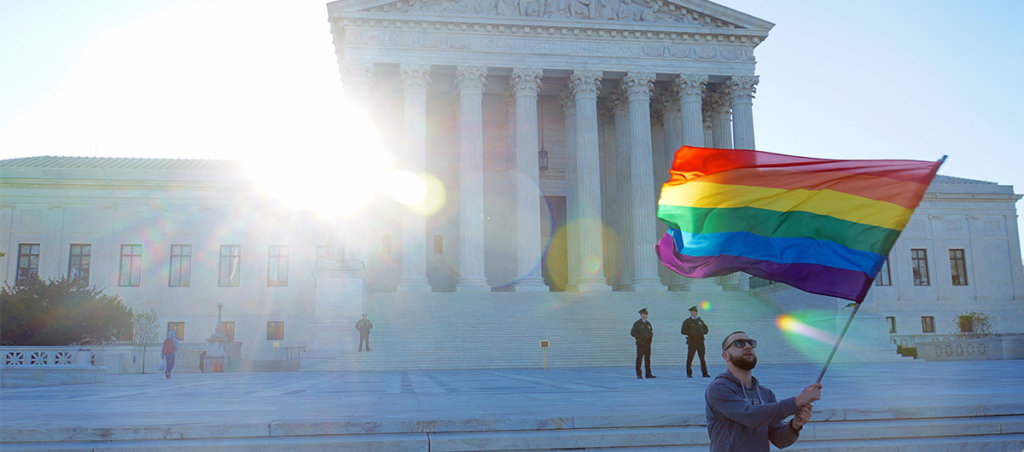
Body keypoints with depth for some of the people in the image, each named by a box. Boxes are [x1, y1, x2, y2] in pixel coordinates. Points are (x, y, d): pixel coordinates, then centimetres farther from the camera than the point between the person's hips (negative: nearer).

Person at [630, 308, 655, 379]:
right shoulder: (637, 323, -2)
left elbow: (651, 331, 24)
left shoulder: (648, 323, 15)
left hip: (648, 343, 5)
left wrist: (651, 336, 4)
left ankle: (648, 374, 9)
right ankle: (638, 374, 3)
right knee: (639, 359, -3)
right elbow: (632, 332, -6)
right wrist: (639, 337, -13)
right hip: (641, 344, -5)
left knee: (647, 359, 6)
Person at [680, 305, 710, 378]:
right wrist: (691, 333, -14)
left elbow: (706, 329, 22)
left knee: (702, 358, 2)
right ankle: (689, 374, 5)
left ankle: (705, 373, 8)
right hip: (692, 341, -4)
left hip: (700, 341, 4)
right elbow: (683, 331, -5)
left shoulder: (700, 320, 15)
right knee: (690, 358, -3)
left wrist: (702, 332, 2)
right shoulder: (687, 321, 1)